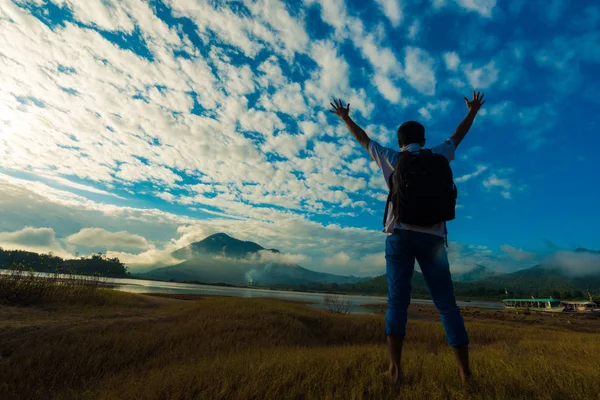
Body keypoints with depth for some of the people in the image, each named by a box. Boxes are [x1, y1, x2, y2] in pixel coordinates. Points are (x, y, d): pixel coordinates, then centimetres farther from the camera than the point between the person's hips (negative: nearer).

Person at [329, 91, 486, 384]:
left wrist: (345, 117, 36)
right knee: (446, 303, 5)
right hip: (432, 237, 2)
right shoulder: (437, 156, 15)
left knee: (397, 302, -1)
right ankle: (465, 370, 7)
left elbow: (363, 139, 21)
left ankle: (395, 368, -5)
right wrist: (473, 111, 51)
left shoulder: (392, 158, 11)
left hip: (400, 234, -1)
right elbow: (458, 136, 33)